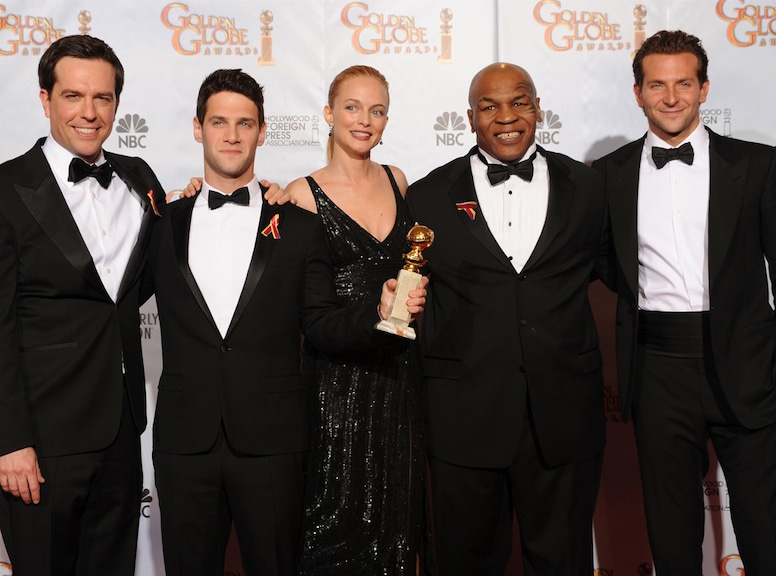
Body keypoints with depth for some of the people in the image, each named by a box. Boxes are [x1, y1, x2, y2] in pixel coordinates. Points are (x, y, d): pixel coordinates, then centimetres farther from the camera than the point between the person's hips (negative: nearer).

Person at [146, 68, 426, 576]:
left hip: (271, 441, -1)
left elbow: (320, 324, 2)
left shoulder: (299, 226, 4)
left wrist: (379, 313, -15)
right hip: (184, 441, 1)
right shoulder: (165, 224, 8)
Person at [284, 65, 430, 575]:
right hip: (337, 373, -4)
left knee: (397, 506, 12)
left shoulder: (397, 181, 8)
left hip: (398, 366, 4)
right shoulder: (305, 194, -6)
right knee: (338, 509, 4)